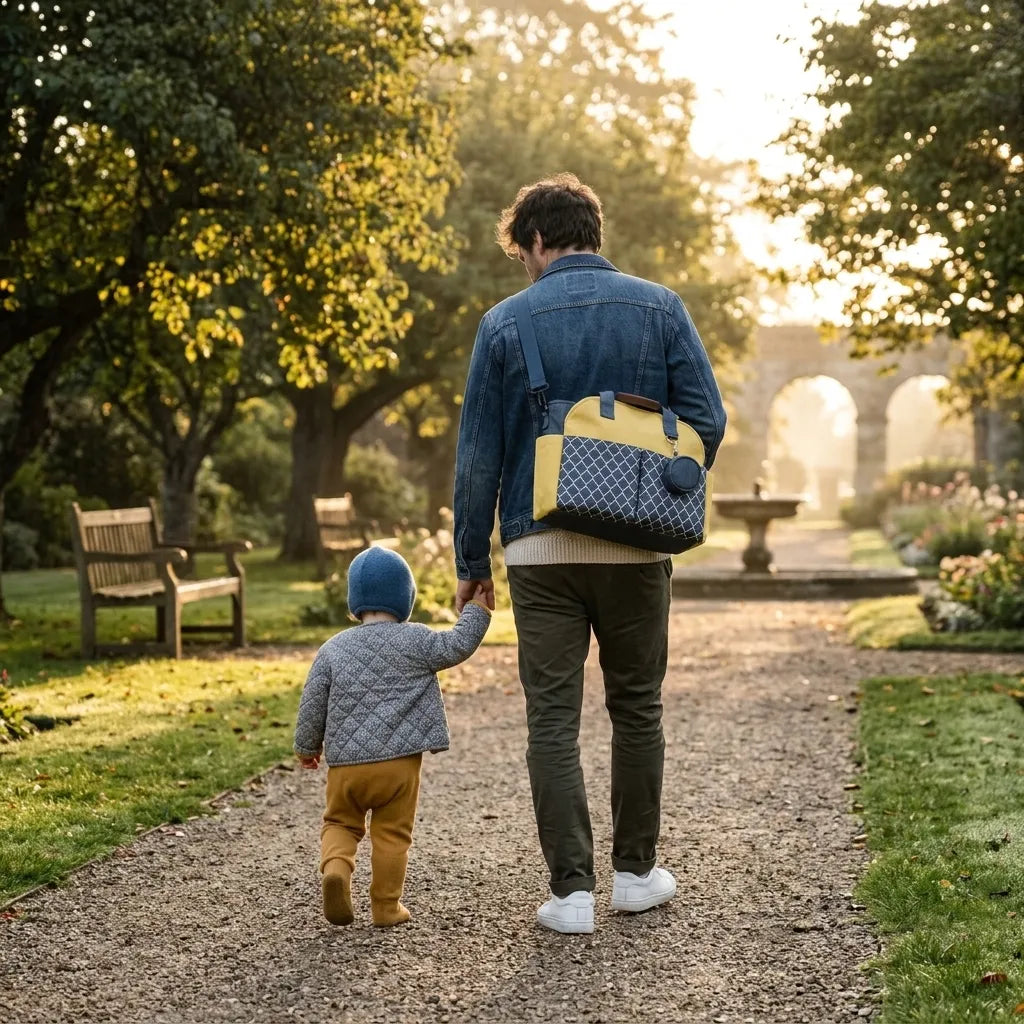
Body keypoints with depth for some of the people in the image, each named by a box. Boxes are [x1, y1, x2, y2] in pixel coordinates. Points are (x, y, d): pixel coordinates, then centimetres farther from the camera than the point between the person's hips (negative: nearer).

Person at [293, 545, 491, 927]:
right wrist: (476, 610, 11)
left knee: (340, 824, 17)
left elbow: (312, 703, 6)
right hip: (399, 762, -2)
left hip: (344, 763, 2)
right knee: (392, 834, 9)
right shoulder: (414, 641, -3)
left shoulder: (333, 648, 5)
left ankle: (336, 867, -10)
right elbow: (458, 646, -2)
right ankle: (386, 905, 12)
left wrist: (307, 746, 19)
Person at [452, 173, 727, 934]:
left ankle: (572, 889, 3)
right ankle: (636, 871, 23)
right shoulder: (659, 309, 3)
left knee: (553, 719, 4)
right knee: (637, 706, 15)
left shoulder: (506, 323, 0)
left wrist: (472, 561, 8)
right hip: (637, 544, 2)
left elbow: (478, 454, 1)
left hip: (542, 549, -1)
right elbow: (707, 421, -2)